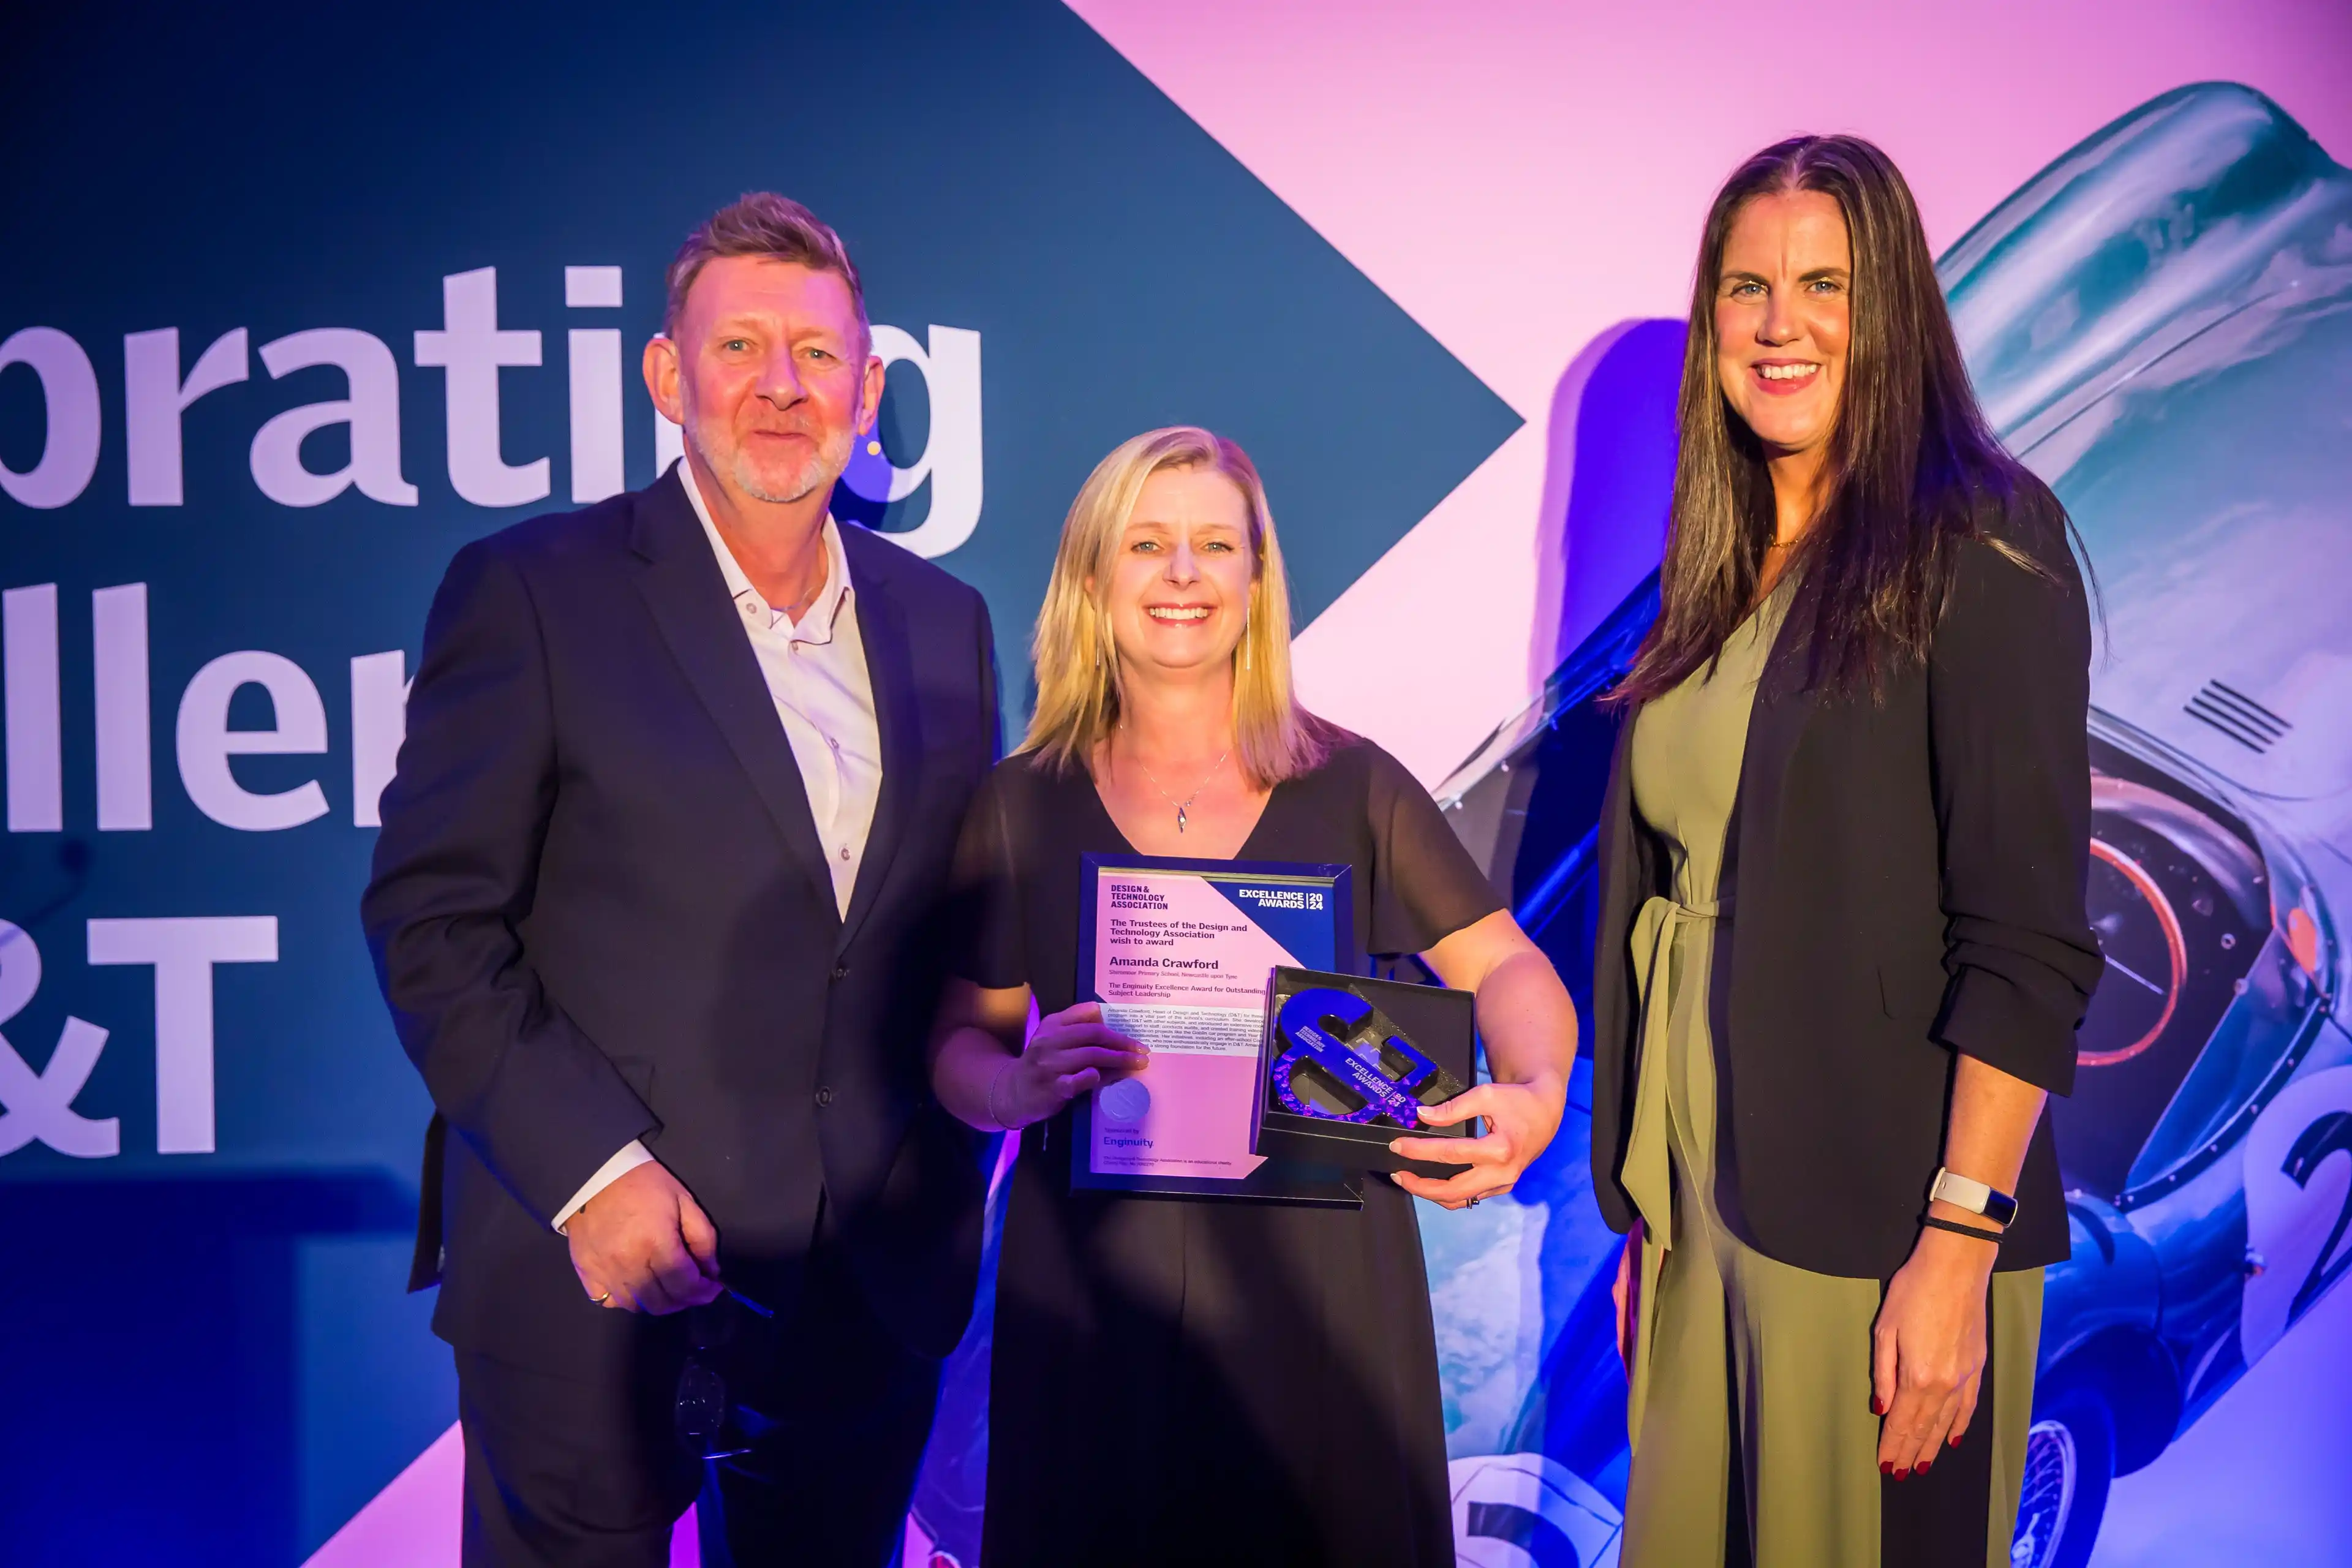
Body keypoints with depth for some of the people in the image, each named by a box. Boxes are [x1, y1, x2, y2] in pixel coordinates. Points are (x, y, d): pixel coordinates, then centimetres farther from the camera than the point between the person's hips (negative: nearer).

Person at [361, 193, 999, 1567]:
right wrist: (592, 1171, -16)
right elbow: (432, 925, -8)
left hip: (875, 1283, 4)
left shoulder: (945, 621, 8)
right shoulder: (530, 590, -6)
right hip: (598, 1271, -4)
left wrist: (952, 1178, 6)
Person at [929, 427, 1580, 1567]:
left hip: (1321, 1279, 0)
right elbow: (960, 1037, 3)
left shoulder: (1351, 787, 0)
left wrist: (1536, 1094, -21)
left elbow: (1508, 969, -1)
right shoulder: (1022, 805, 2)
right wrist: (1022, 1084, -19)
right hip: (1094, 1290, 0)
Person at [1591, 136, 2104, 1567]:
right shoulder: (1724, 569, 11)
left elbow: (2029, 942, -14)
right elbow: (1672, 886, 11)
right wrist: (1650, 1218, 11)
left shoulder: (1979, 549, -9)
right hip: (1698, 1205, 6)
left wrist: (1959, 1247, -18)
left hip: (1878, 1222, -6)